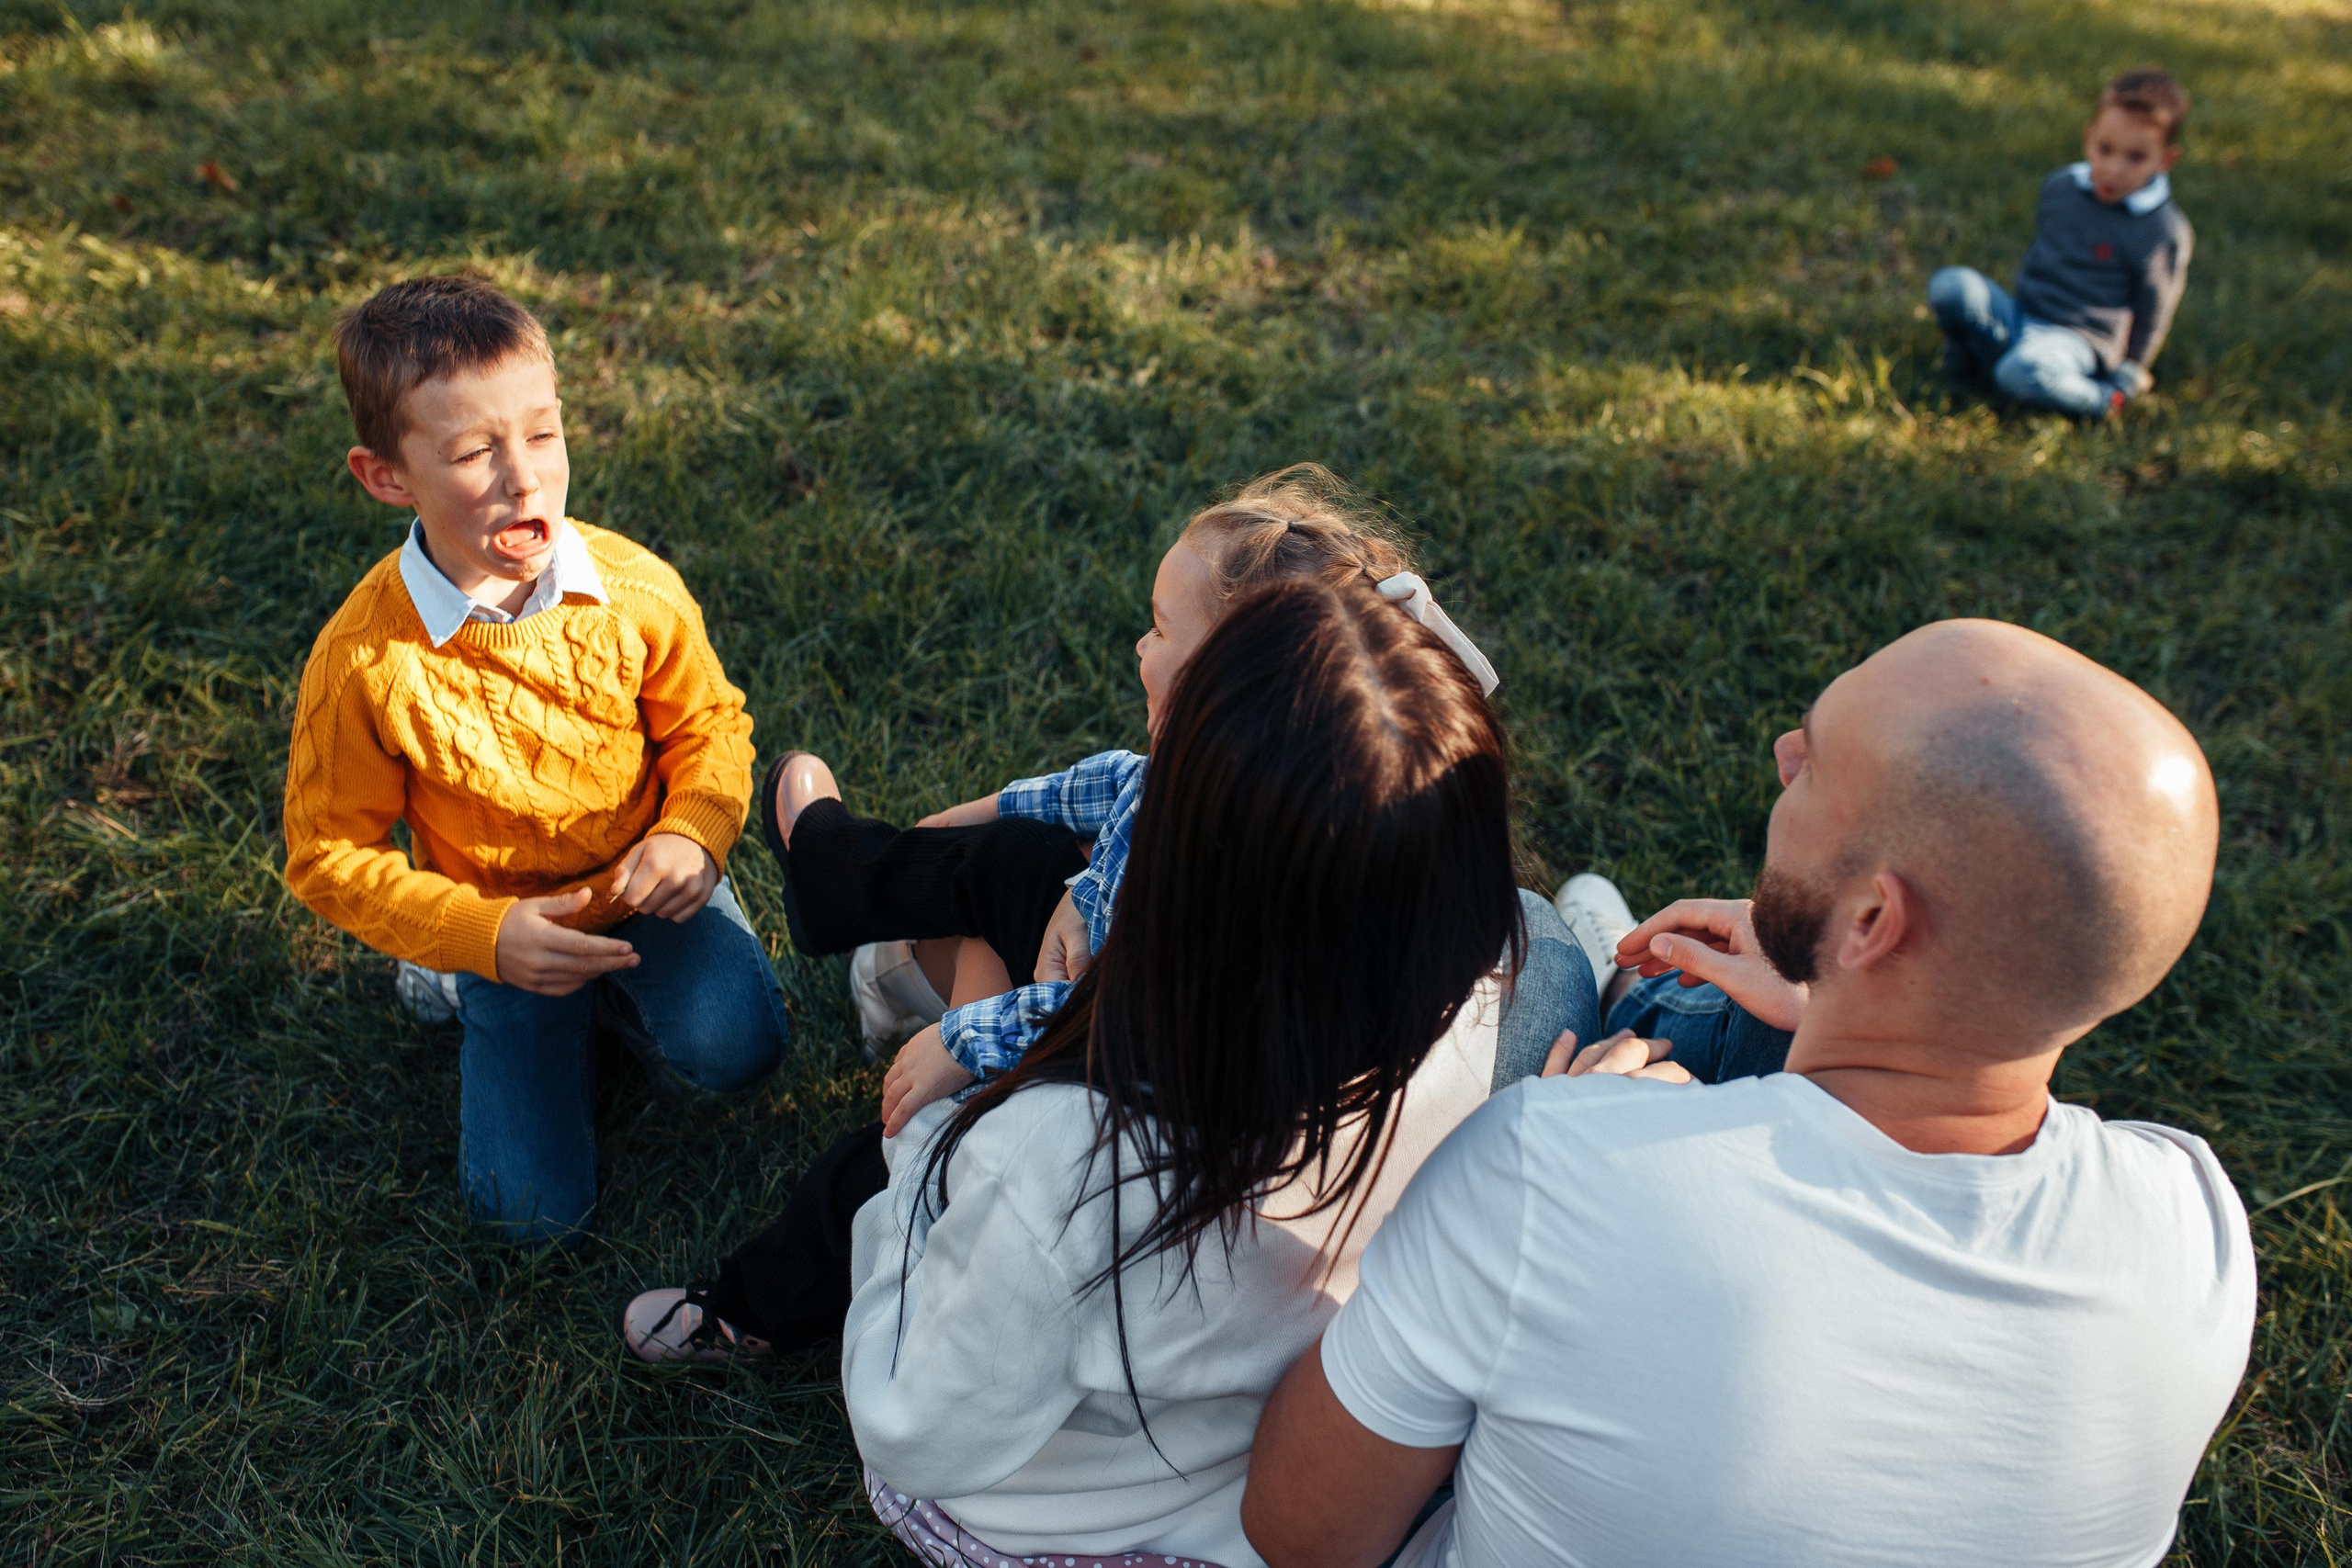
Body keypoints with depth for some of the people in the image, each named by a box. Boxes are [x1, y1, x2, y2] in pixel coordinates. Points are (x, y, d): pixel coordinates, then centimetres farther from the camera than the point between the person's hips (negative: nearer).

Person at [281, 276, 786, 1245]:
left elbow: (710, 724, -2)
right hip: (498, 923, -1)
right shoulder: (363, 660, -24)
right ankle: (454, 982, 23)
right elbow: (327, 855, -13)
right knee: (536, 1210, -2)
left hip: (646, 881, 1)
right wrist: (483, 937, -26)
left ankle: (612, 991, 9)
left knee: (735, 1046, -26)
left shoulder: (637, 591, -18)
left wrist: (695, 834, -23)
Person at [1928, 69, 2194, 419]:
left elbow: (2152, 317, -4)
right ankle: (1968, 355, 4)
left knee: (2024, 373, -39)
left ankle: (2102, 401, -11)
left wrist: (2123, 383, -3)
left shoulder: (2163, 232, -11)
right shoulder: (2060, 186, 5)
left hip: (2073, 338, -5)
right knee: (1950, 285, -22)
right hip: (2020, 312, 5)